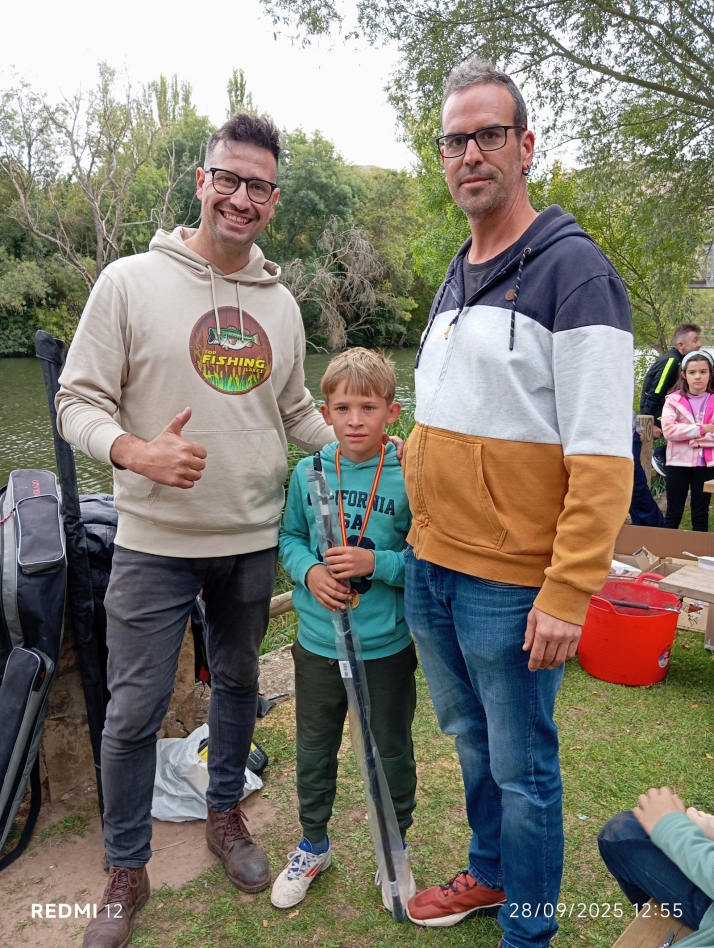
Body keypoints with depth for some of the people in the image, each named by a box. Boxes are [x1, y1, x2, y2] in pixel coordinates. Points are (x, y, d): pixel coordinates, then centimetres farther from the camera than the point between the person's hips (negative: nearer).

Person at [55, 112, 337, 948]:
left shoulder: (280, 304, 7)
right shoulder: (130, 281, -7)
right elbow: (79, 402, -7)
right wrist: (138, 452, -26)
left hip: (254, 540, 4)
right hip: (156, 541, -4)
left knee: (237, 681, 19)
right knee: (134, 711, 6)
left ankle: (225, 814, 43)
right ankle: (126, 870, 29)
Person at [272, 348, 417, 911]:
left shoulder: (408, 477, -14)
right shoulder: (309, 473, -5)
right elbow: (290, 538, 5)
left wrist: (377, 563, -24)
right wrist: (309, 571, -14)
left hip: (388, 647, -2)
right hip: (318, 642, 3)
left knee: (391, 751, 18)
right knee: (314, 750, 20)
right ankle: (314, 845, 46)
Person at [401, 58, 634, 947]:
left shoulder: (573, 269, -11)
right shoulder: (452, 283, 13)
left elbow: (602, 457, -18)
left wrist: (568, 593, -20)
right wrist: (415, 526, 15)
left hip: (511, 587, -7)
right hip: (428, 570, 8)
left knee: (521, 766, 10)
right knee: (470, 739, 23)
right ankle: (487, 873, 46)